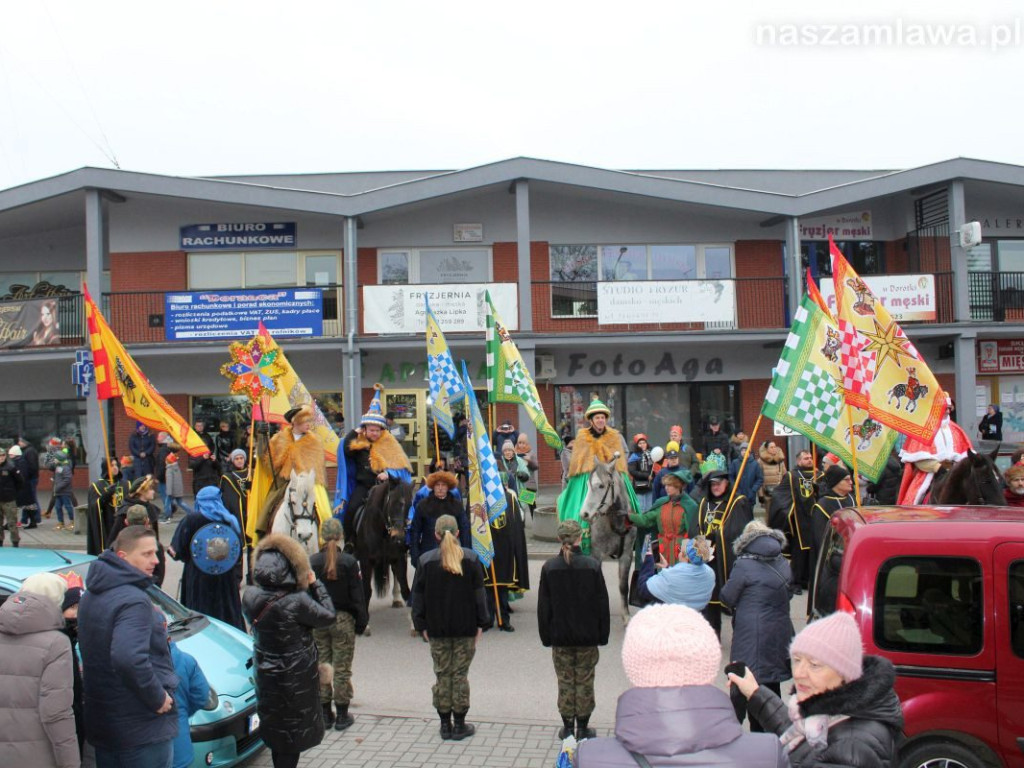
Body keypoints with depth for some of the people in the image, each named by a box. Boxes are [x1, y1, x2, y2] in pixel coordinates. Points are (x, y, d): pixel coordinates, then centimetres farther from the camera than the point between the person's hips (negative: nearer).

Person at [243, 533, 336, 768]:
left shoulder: (250, 597, -10)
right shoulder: (297, 602, -28)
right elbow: (328, 615, -16)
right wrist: (314, 584, -6)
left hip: (266, 675, 6)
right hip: (295, 680, -6)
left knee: (276, 730, 23)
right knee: (292, 734, 11)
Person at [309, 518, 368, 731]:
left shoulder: (312, 562, -5)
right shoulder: (349, 562, -10)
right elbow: (357, 595, -7)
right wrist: (361, 622, 2)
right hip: (343, 619, -2)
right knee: (342, 668, 6)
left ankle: (325, 714, 17)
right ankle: (342, 715, 12)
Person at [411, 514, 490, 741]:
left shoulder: (426, 561, -4)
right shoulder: (471, 559, -4)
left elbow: (418, 596, -1)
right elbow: (479, 593, -1)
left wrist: (421, 625, 7)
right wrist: (480, 623, 5)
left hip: (437, 629, 0)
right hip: (465, 627, 0)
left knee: (442, 674, 8)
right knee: (460, 674, 6)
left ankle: (445, 724, 14)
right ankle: (460, 724, 11)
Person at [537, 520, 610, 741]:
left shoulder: (549, 567, -8)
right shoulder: (592, 566, -11)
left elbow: (543, 606, -2)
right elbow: (602, 604, -5)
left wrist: (546, 635, 8)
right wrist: (603, 634, 5)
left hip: (560, 637, 1)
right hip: (587, 636, -1)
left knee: (565, 681, 12)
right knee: (585, 681, 10)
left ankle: (567, 726, 20)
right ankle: (583, 728, 18)